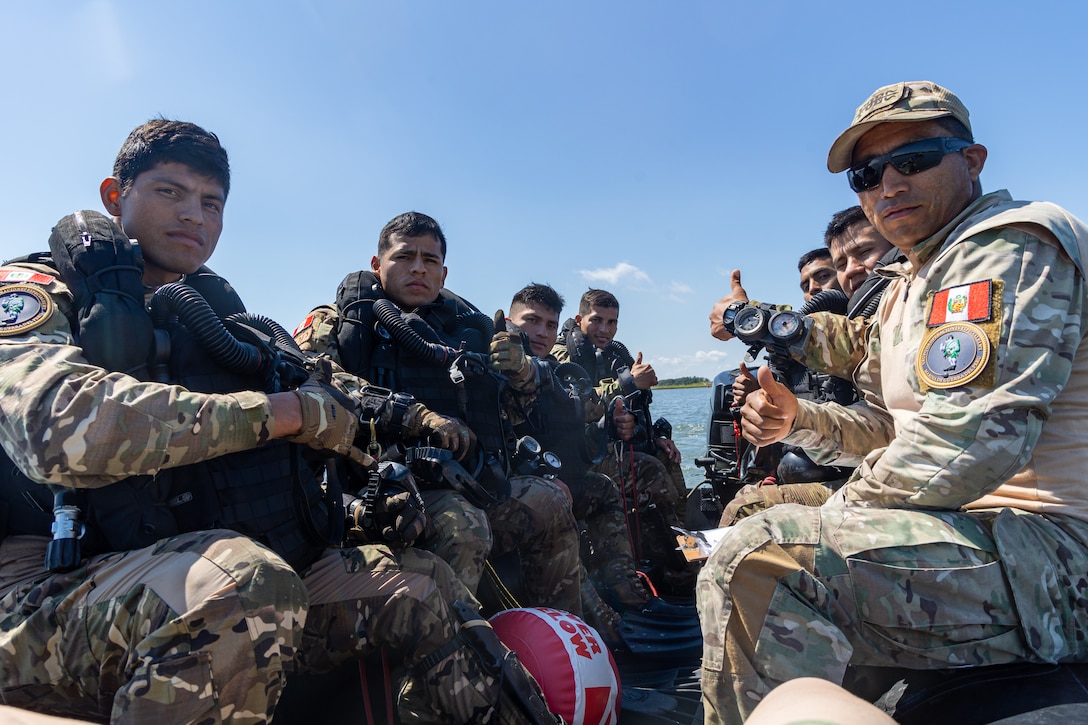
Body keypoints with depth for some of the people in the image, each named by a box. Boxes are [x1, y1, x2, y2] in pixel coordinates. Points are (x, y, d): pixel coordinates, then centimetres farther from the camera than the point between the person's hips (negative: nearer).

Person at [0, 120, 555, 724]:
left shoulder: (215, 309, 19)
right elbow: (61, 426, -23)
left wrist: (400, 414, 3)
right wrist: (283, 412, -19)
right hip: (50, 594, -5)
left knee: (421, 583, -6)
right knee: (247, 582, -37)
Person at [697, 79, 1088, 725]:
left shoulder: (1013, 244, -14)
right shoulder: (908, 286, 17)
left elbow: (965, 440, -26)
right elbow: (889, 426, 19)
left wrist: (841, 508, -13)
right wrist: (800, 420, 0)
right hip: (967, 525, 10)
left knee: (758, 558, -29)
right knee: (753, 503, 19)